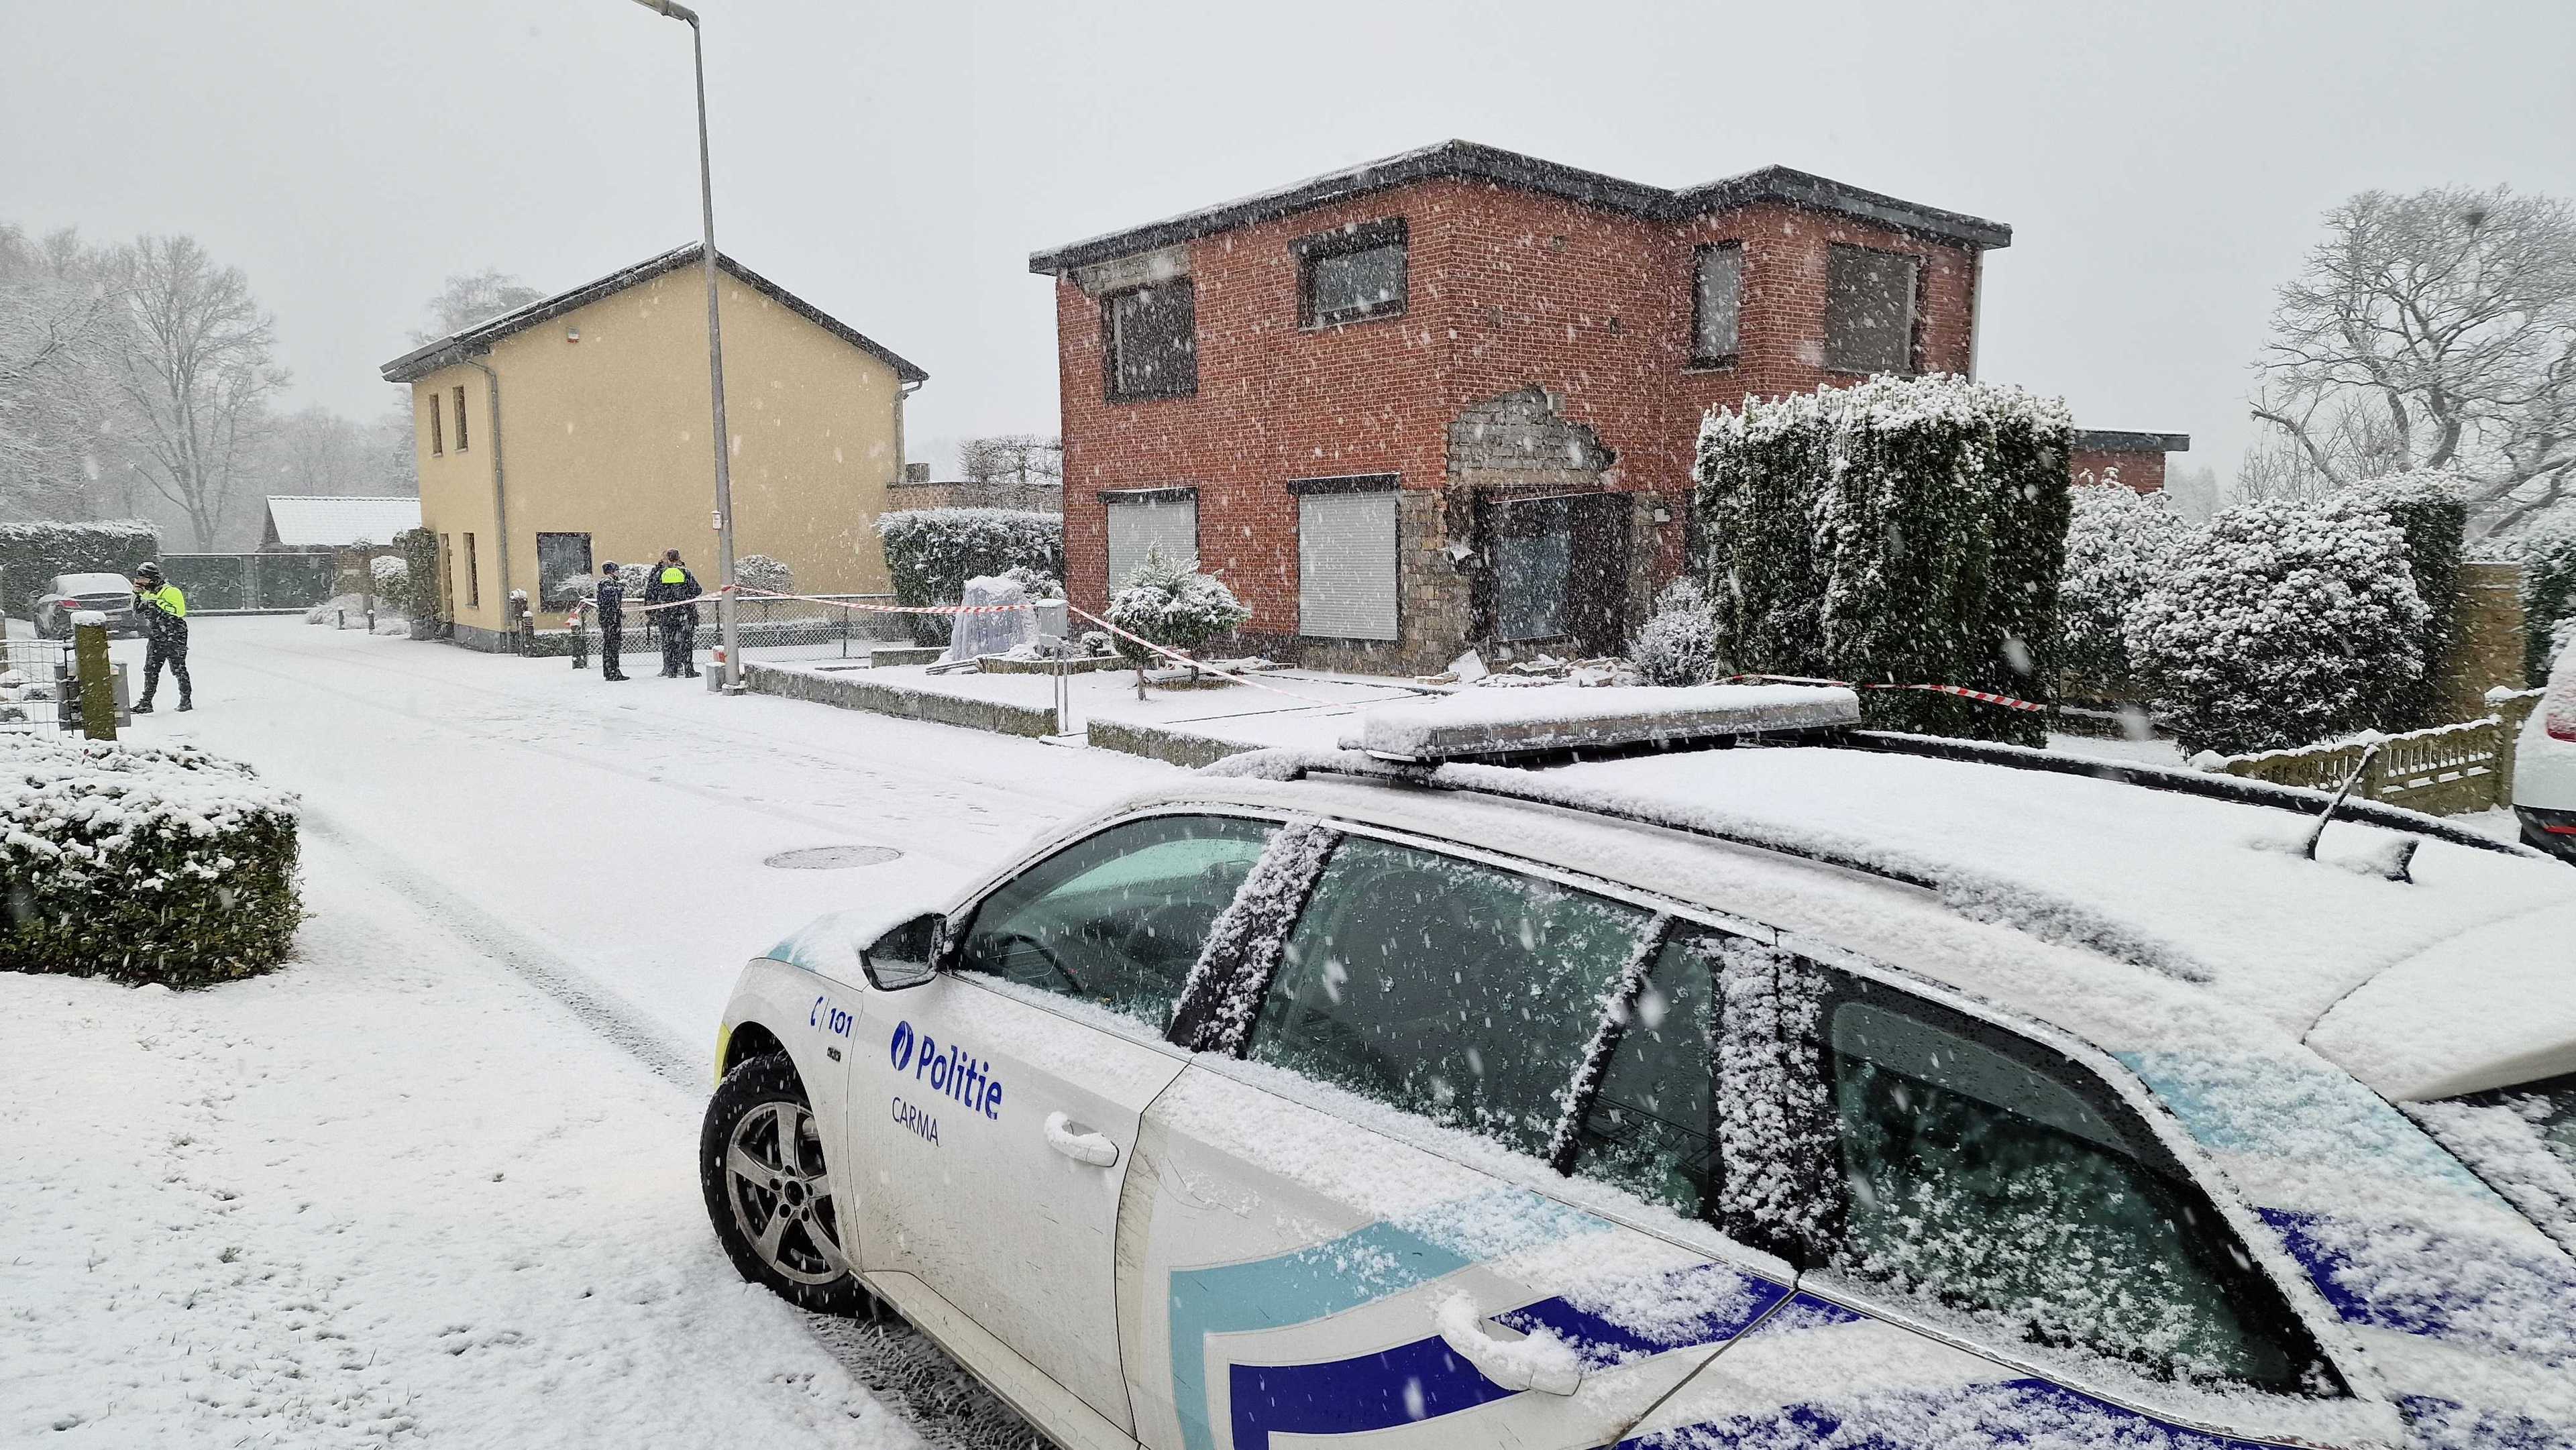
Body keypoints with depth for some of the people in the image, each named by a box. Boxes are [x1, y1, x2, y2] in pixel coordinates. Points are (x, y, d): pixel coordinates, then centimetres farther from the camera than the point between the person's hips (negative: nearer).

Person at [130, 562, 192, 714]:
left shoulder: (170, 591, -12)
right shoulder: (149, 593, 14)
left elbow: (179, 611, -23)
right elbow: (137, 610, 22)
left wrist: (158, 604, -22)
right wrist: (137, 594, 7)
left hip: (174, 637, -8)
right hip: (156, 639, 8)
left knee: (178, 669, -3)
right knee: (151, 670, 6)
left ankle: (186, 701, 4)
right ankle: (146, 703, 9)